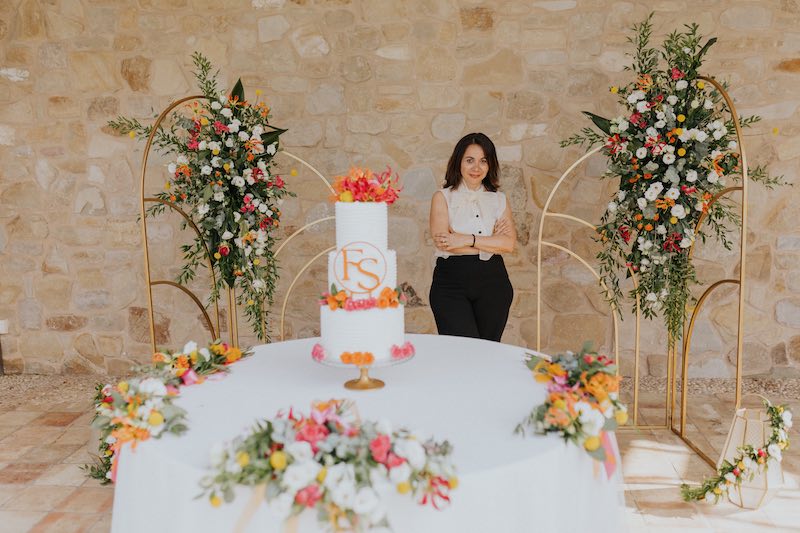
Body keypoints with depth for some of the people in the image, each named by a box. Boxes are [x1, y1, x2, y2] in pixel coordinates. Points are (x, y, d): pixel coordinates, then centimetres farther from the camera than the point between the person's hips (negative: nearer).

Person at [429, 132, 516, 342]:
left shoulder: (499, 199, 11)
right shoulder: (442, 197, 3)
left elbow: (509, 243, -3)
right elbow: (442, 241, -12)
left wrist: (468, 240, -14)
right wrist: (491, 241, -7)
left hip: (492, 280, 3)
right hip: (451, 281, -3)